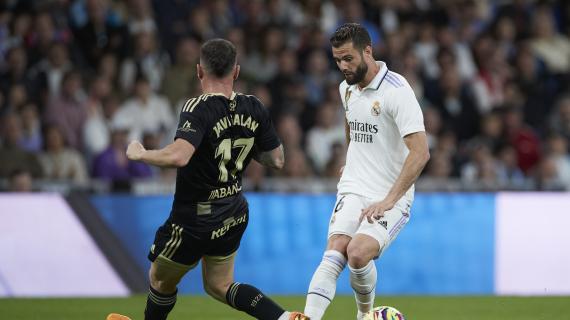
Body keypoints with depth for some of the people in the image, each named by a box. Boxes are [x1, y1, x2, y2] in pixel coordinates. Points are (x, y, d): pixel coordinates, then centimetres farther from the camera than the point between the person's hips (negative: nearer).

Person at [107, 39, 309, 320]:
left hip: (195, 220, -7)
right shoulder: (254, 109, -5)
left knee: (161, 280, 18)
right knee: (219, 286, 21)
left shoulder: (198, 109, -25)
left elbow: (178, 156, -40)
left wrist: (139, 154, -23)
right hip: (235, 215, 7)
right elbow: (276, 160, 3)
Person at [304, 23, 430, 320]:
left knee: (358, 253, -26)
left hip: (391, 198, -5)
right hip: (353, 190, 5)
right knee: (334, 253, -20)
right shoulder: (346, 88, 9)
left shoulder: (396, 90, -15)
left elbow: (420, 152, -21)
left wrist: (389, 200, -25)